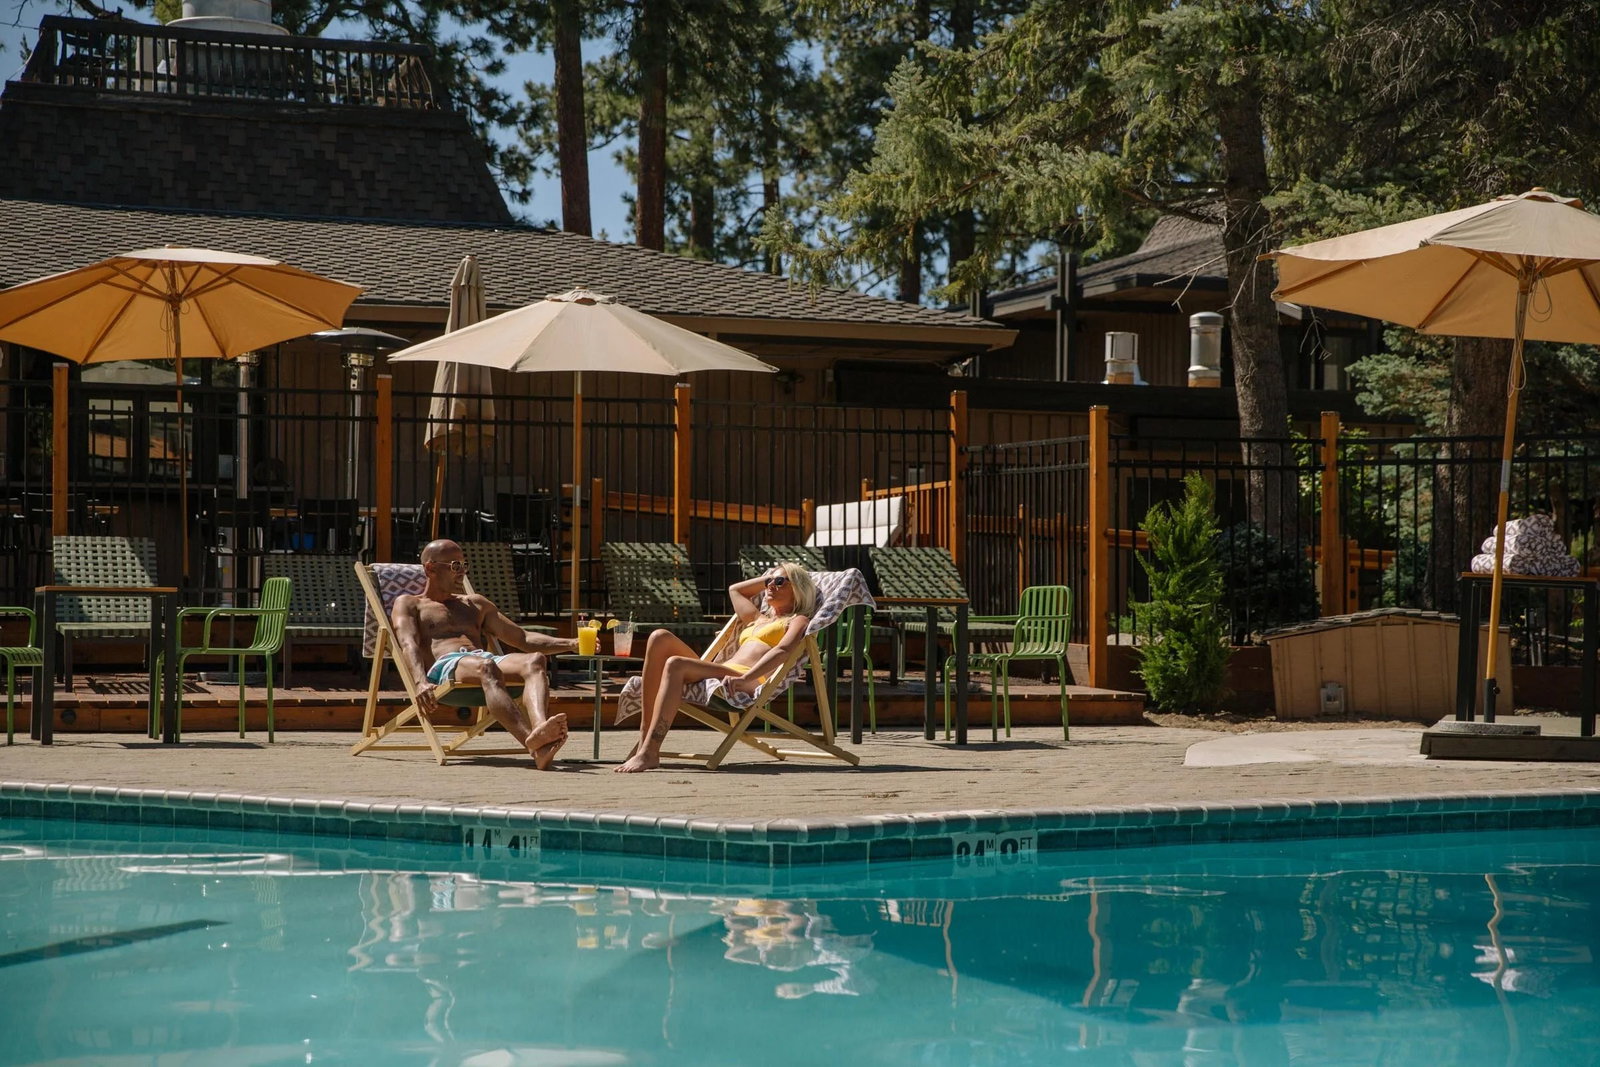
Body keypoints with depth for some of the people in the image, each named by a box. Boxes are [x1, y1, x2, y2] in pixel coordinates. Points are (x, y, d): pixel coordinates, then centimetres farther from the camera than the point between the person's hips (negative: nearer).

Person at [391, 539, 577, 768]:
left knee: (535, 661, -30)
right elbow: (409, 644, 1)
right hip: (443, 666, -5)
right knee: (486, 667, -41)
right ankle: (534, 745, -65)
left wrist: (569, 644, 14)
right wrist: (422, 681, -21)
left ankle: (540, 729, -60)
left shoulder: (475, 604, 36)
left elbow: (523, 639, 31)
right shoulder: (408, 604, 21)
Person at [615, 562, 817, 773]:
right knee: (660, 638, -15)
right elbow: (734, 589, 55)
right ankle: (645, 734, -26)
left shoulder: (798, 621, 14)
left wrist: (744, 678, -22)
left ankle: (649, 753, -40)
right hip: (720, 673, 8)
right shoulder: (758, 619, 38)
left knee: (675, 664, -31)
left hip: (750, 683, -8)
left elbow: (782, 651, -6)